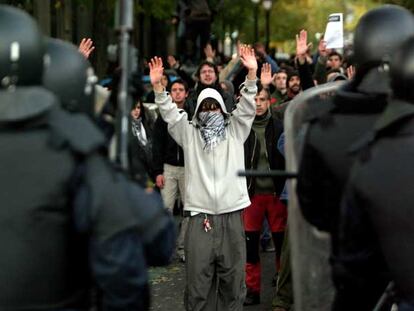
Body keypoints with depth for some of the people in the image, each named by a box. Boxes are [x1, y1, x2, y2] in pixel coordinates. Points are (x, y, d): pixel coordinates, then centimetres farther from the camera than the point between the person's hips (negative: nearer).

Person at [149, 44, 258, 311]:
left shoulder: (235, 131, 12)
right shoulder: (189, 133, 12)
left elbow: (247, 108, 1)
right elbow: (170, 113, 2)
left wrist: (252, 74, -14)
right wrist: (158, 86, -13)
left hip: (232, 214, 1)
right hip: (200, 215, -1)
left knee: (233, 277, 6)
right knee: (198, 278, -1)